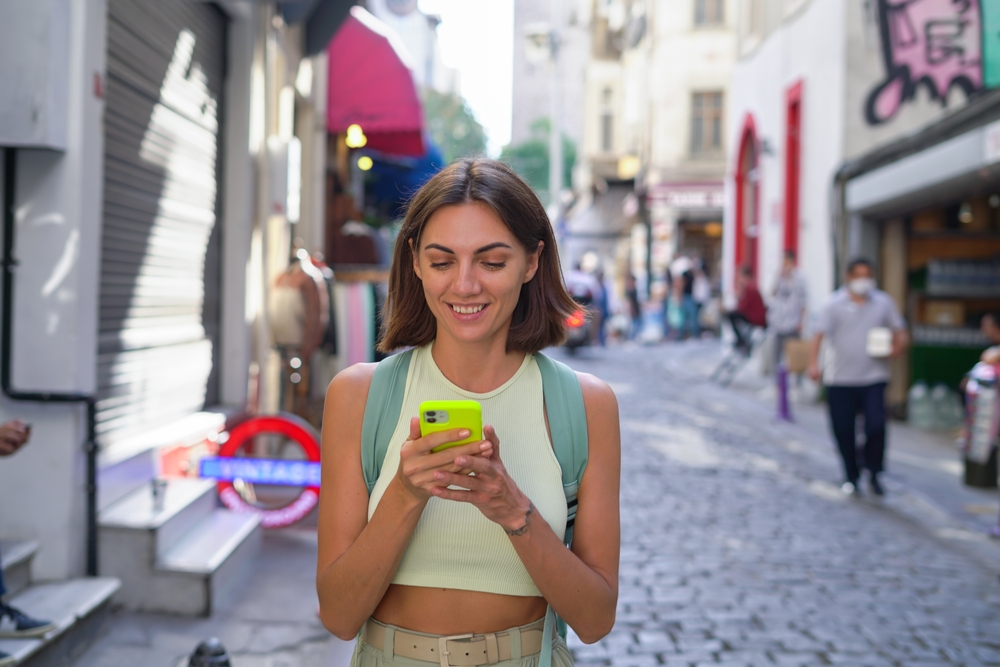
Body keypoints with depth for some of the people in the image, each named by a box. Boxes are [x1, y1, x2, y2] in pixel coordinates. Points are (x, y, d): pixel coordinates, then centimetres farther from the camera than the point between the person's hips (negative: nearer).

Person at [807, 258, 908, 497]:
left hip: (873, 378, 0)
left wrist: (896, 348, -10)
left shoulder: (884, 302, 9)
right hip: (840, 380, 0)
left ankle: (873, 474, 7)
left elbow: (900, 334, 13)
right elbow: (819, 334, -5)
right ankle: (851, 477, 23)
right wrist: (813, 363, -20)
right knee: (843, 430, 4)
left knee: (876, 425, -13)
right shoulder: (834, 304, 2)